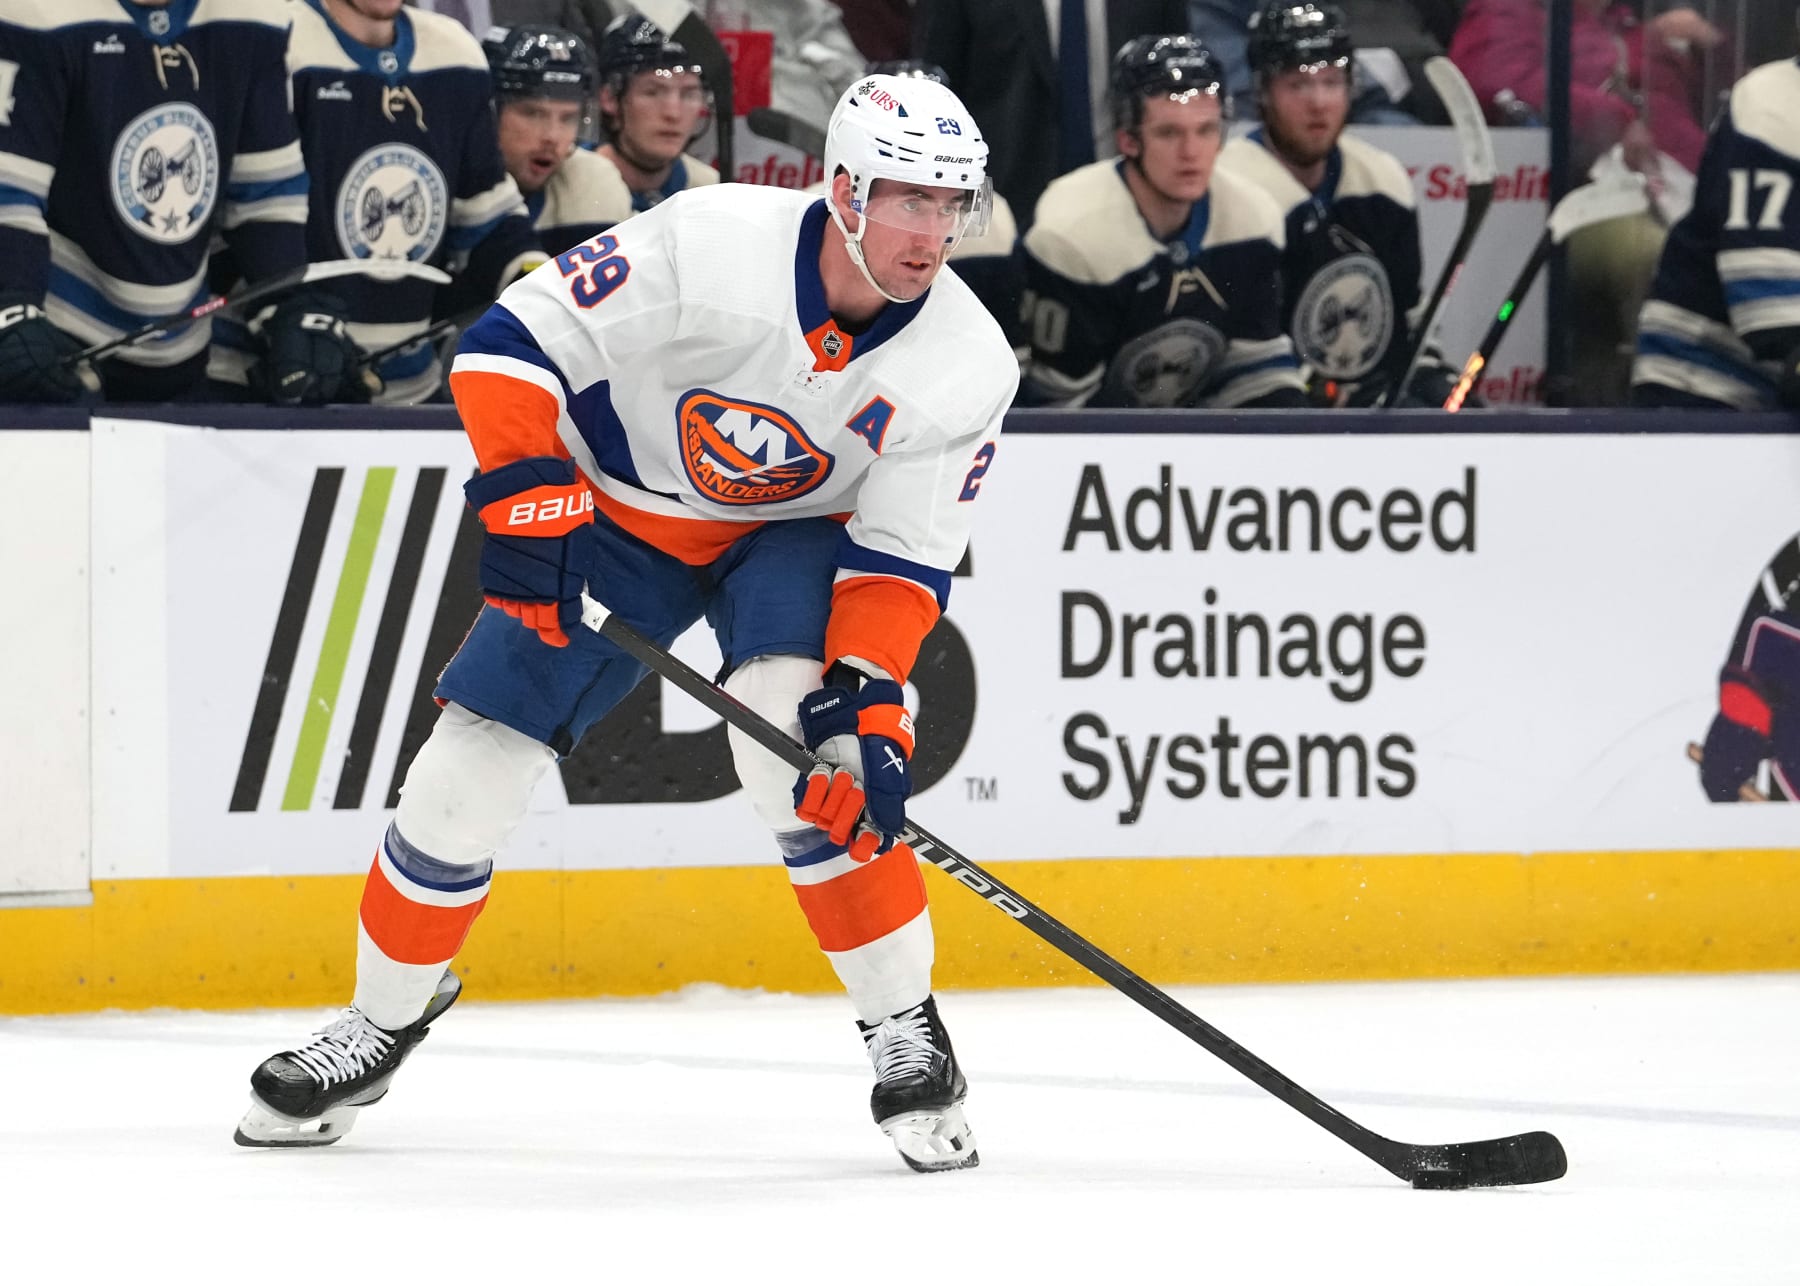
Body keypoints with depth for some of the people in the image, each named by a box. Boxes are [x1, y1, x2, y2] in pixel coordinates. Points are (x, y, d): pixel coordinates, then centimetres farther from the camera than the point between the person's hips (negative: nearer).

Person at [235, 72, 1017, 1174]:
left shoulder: (967, 367, -21)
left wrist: (870, 697, -30)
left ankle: (905, 1026, -14)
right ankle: (390, 1010, 22)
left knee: (801, 732, -29)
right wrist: (525, 496, -33)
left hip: (795, 531, 0)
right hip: (615, 507, 0)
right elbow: (516, 342, -24)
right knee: (473, 764, -3)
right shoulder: (708, 246, -30)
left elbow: (903, 556, -16)